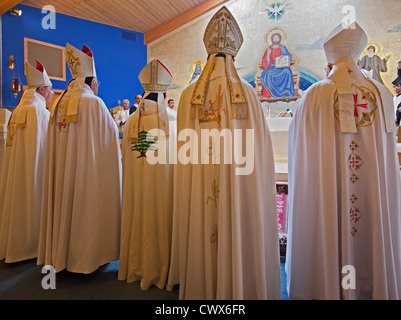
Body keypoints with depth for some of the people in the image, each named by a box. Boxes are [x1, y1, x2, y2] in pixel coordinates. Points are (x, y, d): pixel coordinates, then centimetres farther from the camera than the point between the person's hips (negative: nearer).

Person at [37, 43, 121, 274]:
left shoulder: (60, 105, 8)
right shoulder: (94, 103, -11)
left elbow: (55, 143, 14)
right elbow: (112, 133, -4)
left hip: (61, 169, 6)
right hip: (89, 168, -6)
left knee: (65, 203, 14)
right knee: (88, 206, 3)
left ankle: (62, 252, 27)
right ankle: (89, 254, 14)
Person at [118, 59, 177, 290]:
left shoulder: (132, 121, 0)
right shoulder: (173, 119, -10)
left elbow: (126, 158, 3)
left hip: (135, 186, 4)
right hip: (163, 185, -4)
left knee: (139, 222, 16)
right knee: (161, 223, 8)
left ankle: (136, 268, 33)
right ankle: (159, 271, 23)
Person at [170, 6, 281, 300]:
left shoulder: (189, 96, 0)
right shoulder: (248, 94, -5)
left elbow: (185, 150, 3)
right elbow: (260, 148, -3)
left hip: (199, 190, 2)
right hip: (241, 184, -1)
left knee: (203, 234, 15)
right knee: (241, 233, 11)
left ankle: (202, 287, 33)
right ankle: (240, 288, 28)